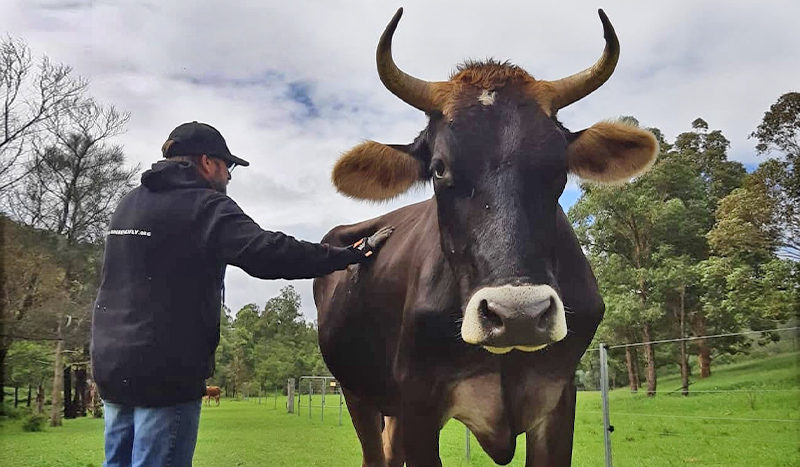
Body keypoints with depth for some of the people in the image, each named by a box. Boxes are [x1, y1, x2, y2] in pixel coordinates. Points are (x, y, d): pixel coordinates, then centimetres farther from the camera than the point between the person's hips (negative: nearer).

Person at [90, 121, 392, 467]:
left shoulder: (129, 204, 16)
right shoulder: (206, 206, -11)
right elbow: (270, 254, -22)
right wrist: (353, 253, -17)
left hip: (109, 363, 9)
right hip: (165, 372, -8)